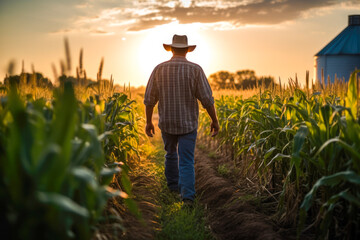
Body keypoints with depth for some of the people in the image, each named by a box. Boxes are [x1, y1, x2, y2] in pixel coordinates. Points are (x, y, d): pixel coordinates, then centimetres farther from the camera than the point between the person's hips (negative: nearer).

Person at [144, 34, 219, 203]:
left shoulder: (159, 69, -5)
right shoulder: (195, 70, -11)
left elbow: (149, 99, -2)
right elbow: (207, 99, -12)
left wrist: (148, 122, 10)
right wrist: (214, 120, 1)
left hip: (166, 123, 2)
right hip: (188, 123, -2)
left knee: (171, 154, 25)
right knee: (186, 162, -1)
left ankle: (173, 186, 37)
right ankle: (187, 195, -15)